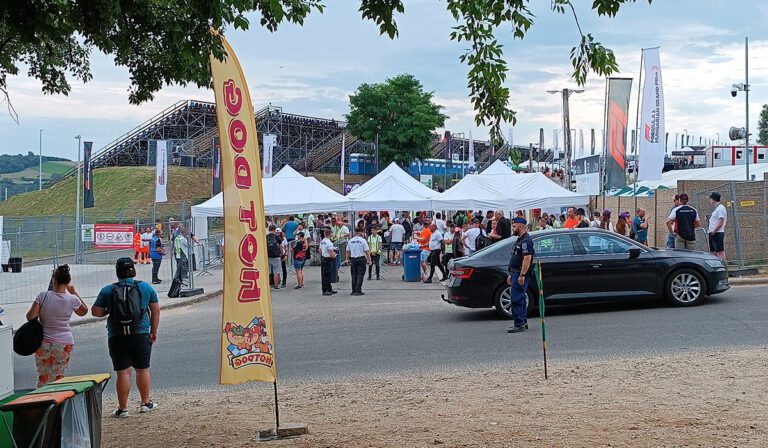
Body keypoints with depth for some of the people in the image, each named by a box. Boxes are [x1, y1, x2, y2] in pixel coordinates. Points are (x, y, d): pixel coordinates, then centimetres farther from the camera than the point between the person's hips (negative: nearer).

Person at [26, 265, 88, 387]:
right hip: (64, 344, 0)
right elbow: (84, 311, 14)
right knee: (57, 377, 11)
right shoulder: (72, 299, -7)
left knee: (43, 377, 14)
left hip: (44, 344, 0)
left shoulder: (43, 296, -10)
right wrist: (74, 292, 14)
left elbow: (30, 316, -10)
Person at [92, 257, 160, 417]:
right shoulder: (145, 287, 4)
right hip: (141, 335, 1)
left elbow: (96, 312, -3)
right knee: (143, 369, 12)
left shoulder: (107, 290, 0)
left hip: (117, 337, -1)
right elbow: (156, 310, 9)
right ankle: (146, 403, 20)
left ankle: (123, 408, 4)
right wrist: (154, 332, 17)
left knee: (123, 372, 1)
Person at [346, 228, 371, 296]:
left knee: (354, 275, 11)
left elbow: (348, 251, 10)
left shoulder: (350, 241, 5)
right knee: (360, 275, 0)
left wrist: (348, 260, 20)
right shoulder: (363, 240, -8)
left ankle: (354, 291, 12)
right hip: (361, 259, -4)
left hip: (353, 259, 4)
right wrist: (369, 260, -4)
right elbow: (367, 251, -10)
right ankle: (358, 291, -4)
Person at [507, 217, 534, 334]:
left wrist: (522, 275, -26)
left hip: (521, 274, -11)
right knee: (520, 299, 14)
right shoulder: (520, 240, 19)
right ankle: (523, 322, 20)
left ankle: (519, 324, -10)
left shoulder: (526, 241, -15)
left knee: (516, 299, -11)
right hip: (516, 273, 11)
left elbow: (527, 258, -23)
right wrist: (511, 275, 24)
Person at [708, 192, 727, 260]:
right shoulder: (716, 208, 21)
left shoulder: (720, 208, -9)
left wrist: (714, 231, -18)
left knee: (720, 251, -10)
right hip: (712, 234, 10)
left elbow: (720, 223, -17)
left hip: (717, 233, -10)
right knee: (714, 252, 8)